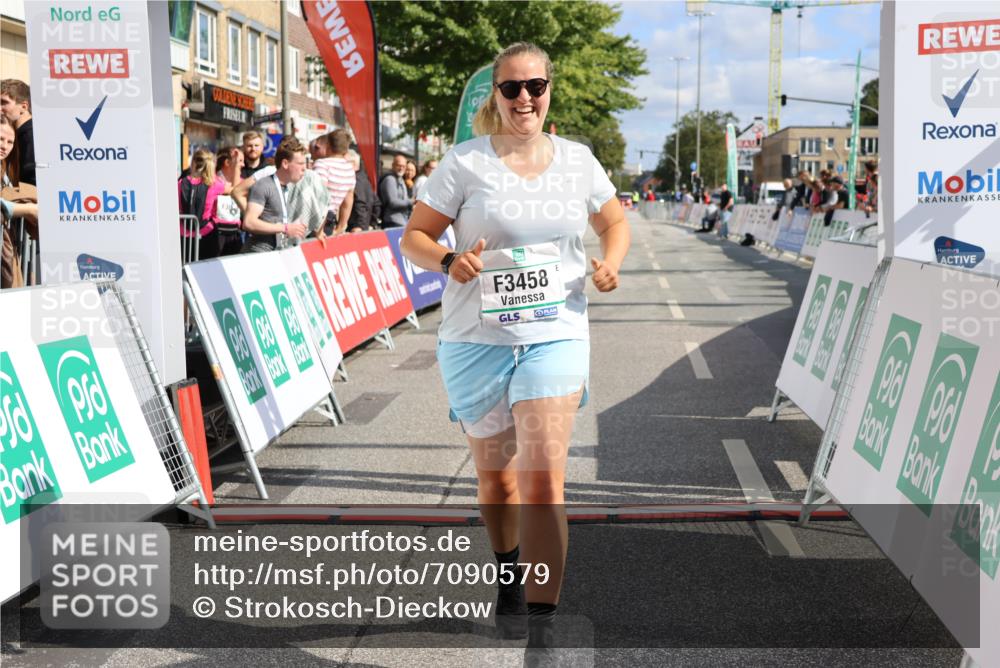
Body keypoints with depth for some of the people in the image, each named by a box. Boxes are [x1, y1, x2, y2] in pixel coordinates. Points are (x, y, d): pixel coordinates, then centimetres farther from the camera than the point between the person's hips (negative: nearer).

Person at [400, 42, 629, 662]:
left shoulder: (578, 160, 5)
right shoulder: (464, 162, -3)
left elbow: (615, 221, 19)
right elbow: (414, 236, 0)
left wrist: (610, 262, -3)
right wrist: (447, 262, -22)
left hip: (555, 336, 0)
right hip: (476, 338, 0)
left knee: (544, 480, -13)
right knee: (495, 472, 16)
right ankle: (510, 574, 44)